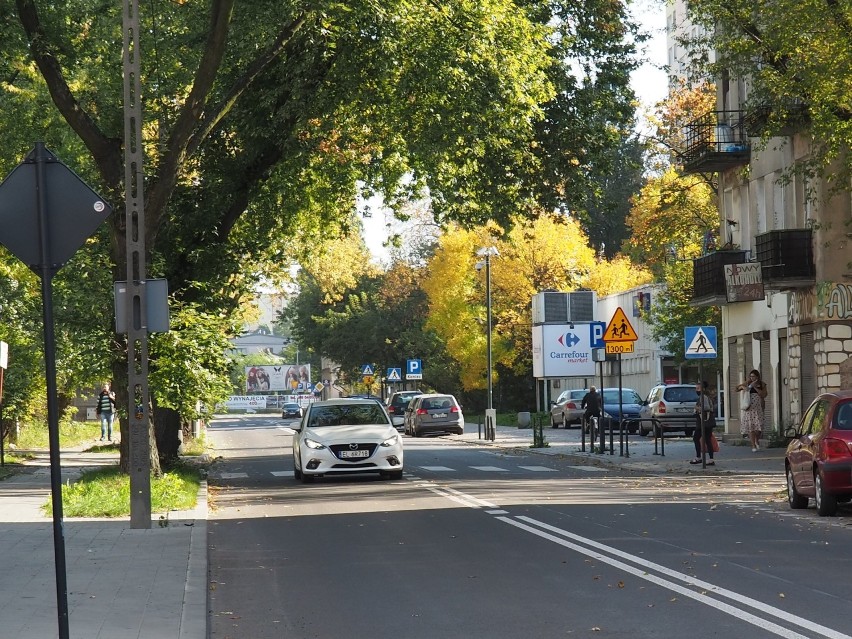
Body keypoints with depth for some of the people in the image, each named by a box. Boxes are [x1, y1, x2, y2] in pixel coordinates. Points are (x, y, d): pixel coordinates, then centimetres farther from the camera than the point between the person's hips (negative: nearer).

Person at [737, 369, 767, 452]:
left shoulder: (762, 385, 6)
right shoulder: (747, 383, 7)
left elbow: (764, 395, -7)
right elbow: (737, 388, 11)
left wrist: (755, 387, -12)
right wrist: (742, 387, -10)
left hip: (758, 408, -1)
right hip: (748, 407, 1)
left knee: (758, 426, -10)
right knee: (750, 426, -3)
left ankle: (757, 440, 19)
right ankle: (753, 446, 2)